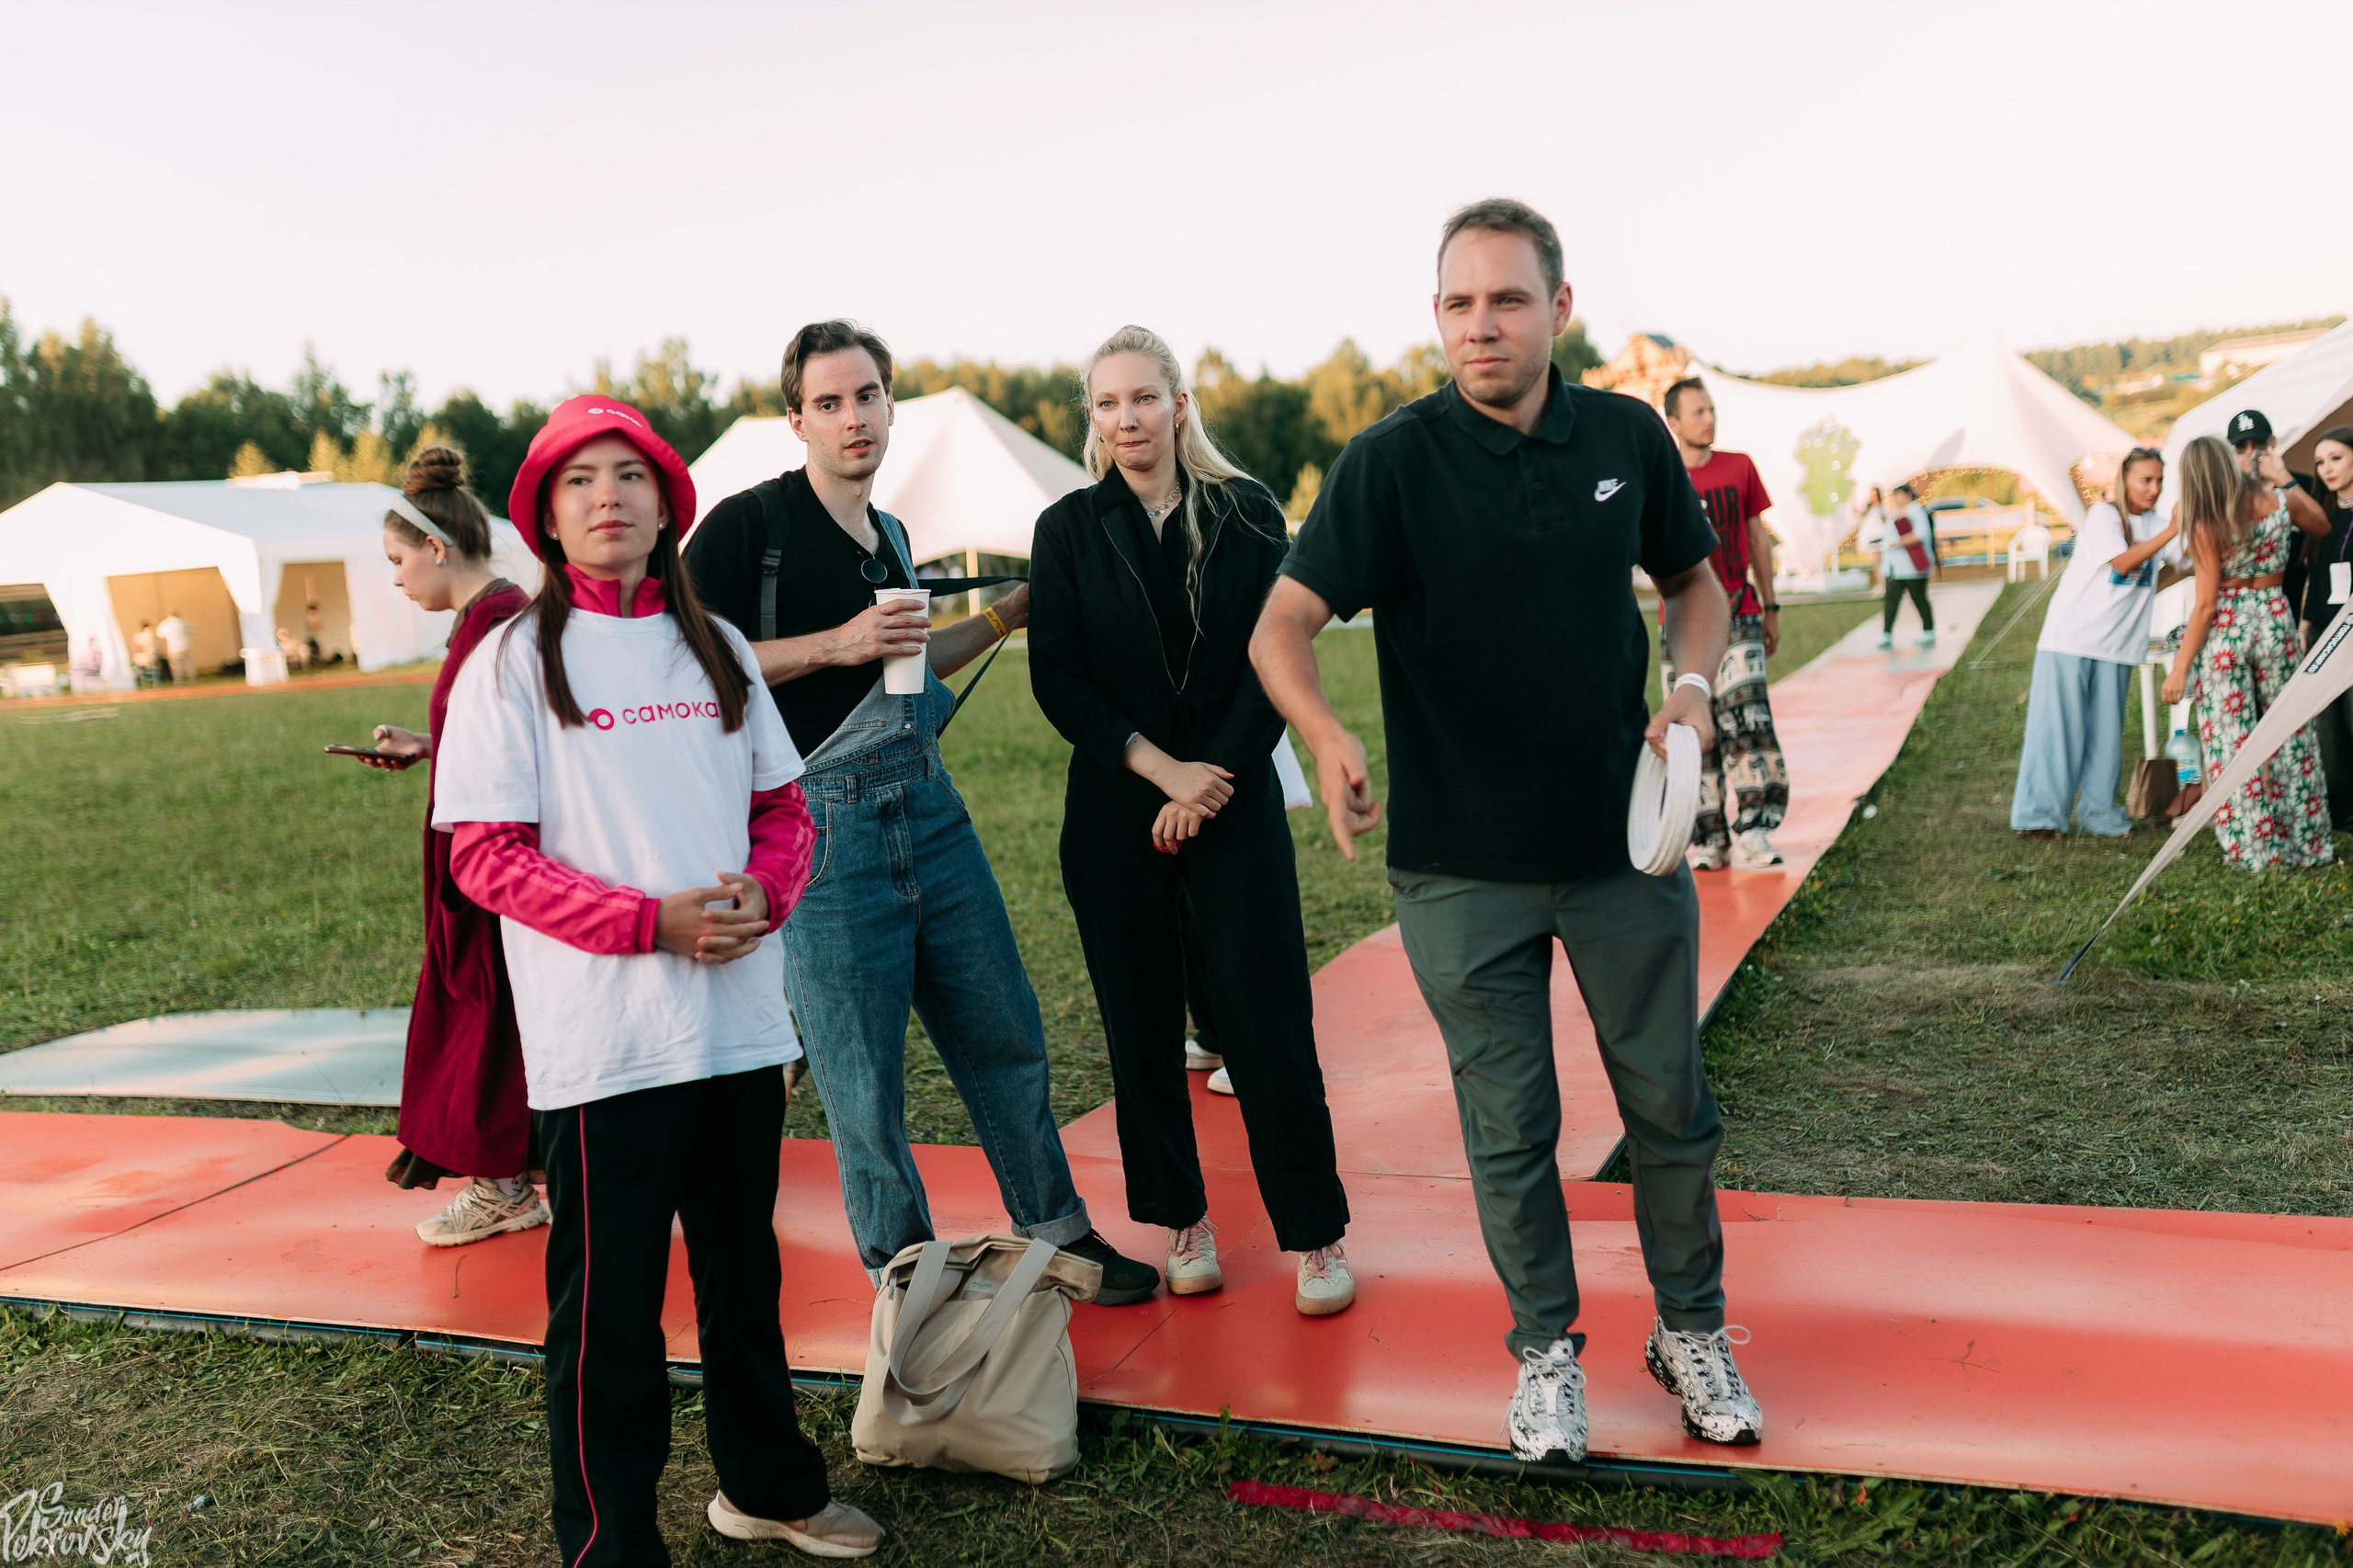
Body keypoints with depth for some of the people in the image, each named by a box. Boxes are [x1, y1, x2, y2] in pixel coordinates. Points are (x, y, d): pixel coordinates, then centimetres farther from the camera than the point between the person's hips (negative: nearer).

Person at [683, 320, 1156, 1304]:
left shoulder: (888, 533, 17)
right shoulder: (748, 524, -5)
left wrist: (1008, 614, 23)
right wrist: (839, 643, -16)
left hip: (929, 806, 7)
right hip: (822, 821, -6)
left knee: (1006, 1037, 12)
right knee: (862, 1071, 2)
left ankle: (1058, 1234, 29)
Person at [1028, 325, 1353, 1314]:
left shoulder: (1247, 516, 3)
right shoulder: (1068, 529, 4)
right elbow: (1057, 681, -1)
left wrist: (1208, 786, -8)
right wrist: (1163, 768, -11)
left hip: (1234, 798, -1)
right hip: (1114, 810, 1)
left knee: (1268, 1020, -3)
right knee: (1142, 1024, 7)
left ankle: (1315, 1234, 9)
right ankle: (1181, 1218, 23)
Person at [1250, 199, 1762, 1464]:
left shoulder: (1628, 437, -1)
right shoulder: (1392, 461, -11)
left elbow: (1694, 580, 15)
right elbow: (1282, 624, -17)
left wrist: (1691, 685, -5)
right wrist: (1326, 736, -37)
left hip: (1625, 843, 3)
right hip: (1462, 864, -2)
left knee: (1669, 1101, 14)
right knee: (1508, 1124, 10)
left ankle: (1691, 1331, 36)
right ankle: (1545, 1348, 31)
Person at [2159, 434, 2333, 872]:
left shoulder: (2207, 525, -14)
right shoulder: (2277, 501, -2)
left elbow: (2206, 604, -13)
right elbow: (2322, 525, 21)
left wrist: (2179, 669, -8)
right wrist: (2284, 478, 21)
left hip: (2226, 630, -4)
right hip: (2276, 620, 4)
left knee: (2231, 740, 4)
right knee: (2290, 735, 14)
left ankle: (2253, 849, 7)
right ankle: (2306, 842, 21)